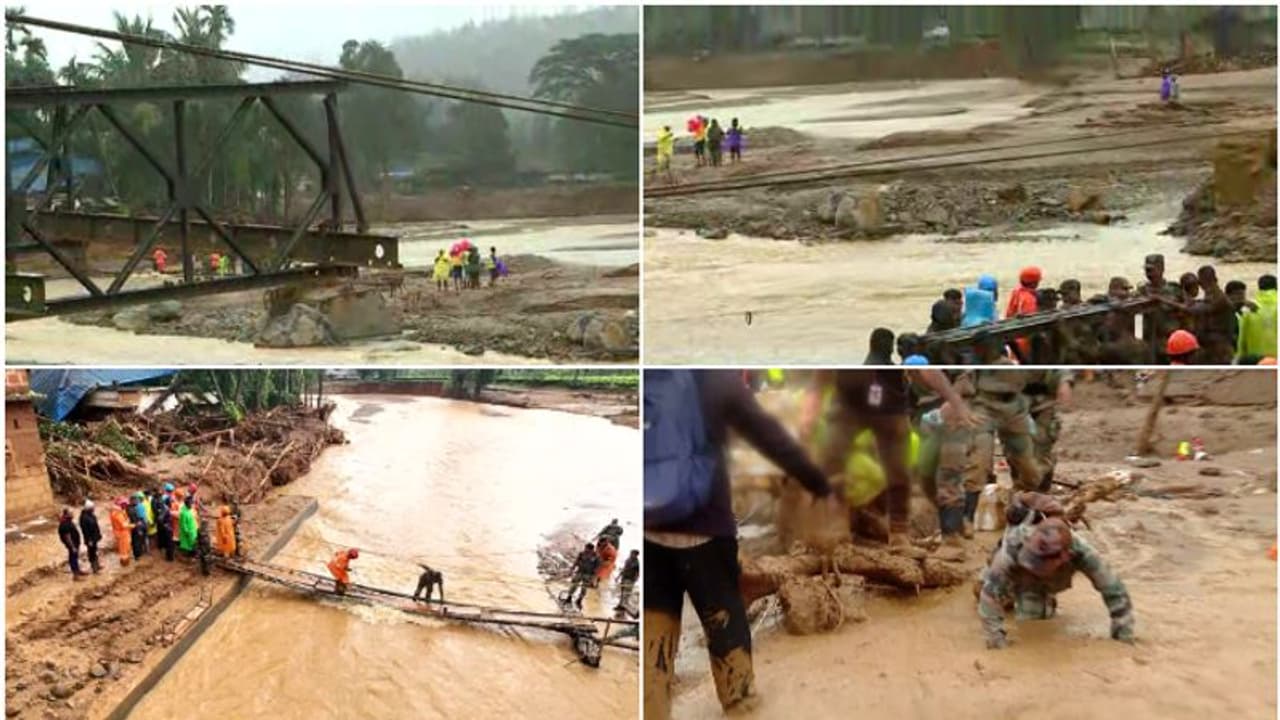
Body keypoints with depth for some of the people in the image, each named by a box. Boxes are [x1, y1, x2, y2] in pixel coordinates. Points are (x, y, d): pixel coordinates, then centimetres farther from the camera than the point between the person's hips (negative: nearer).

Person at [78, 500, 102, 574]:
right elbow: (85, 530, -24)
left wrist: (98, 534, 15)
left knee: (94, 552, 21)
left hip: (95, 537, 9)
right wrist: (89, 540, -21)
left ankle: (96, 565, 35)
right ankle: (95, 568, 15)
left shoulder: (91, 515, 1)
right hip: (90, 539, -9)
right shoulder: (84, 518, -26)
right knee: (92, 553, 5)